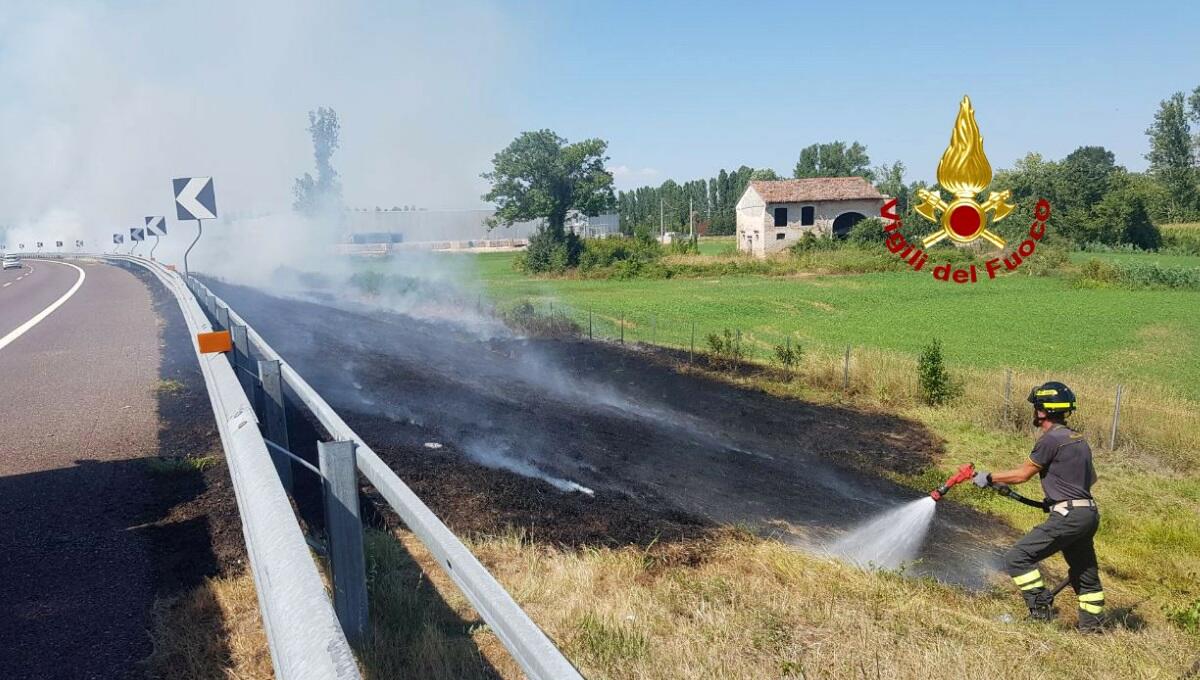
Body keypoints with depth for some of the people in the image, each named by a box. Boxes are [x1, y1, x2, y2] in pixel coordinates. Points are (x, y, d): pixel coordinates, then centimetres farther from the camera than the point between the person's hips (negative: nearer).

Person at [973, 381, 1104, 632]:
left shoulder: (1051, 439, -12)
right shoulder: (1078, 439, 15)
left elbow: (1023, 473, -6)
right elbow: (1091, 477, 27)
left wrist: (989, 478, 5)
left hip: (1068, 516, -10)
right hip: (1089, 514, 10)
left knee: (1019, 557, -10)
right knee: (1084, 571, 21)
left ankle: (1040, 614, -10)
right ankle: (1090, 626, 28)